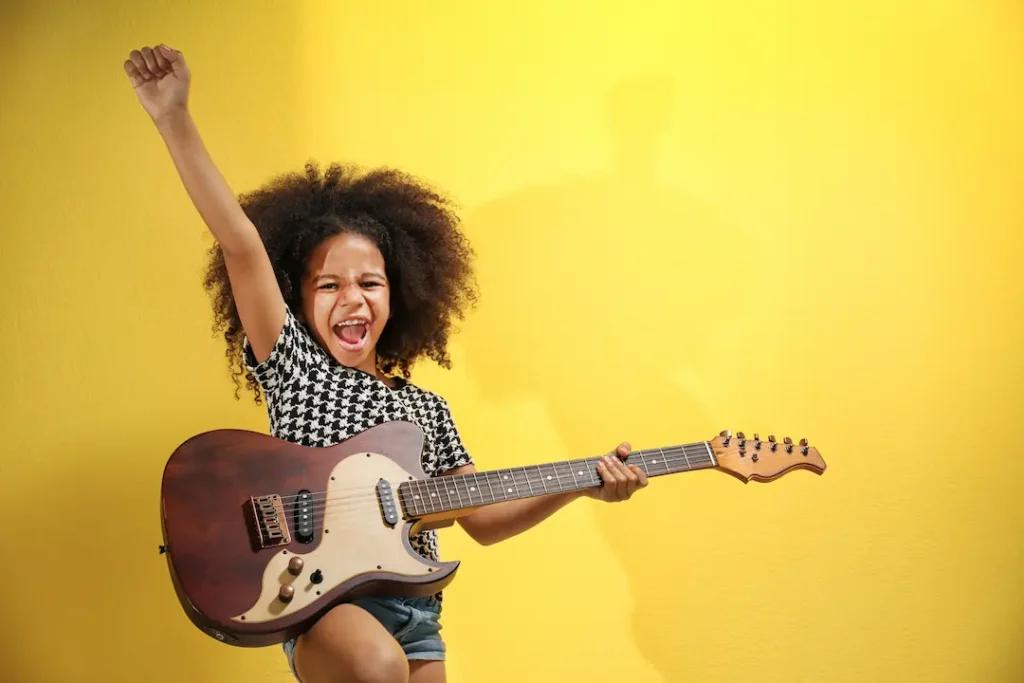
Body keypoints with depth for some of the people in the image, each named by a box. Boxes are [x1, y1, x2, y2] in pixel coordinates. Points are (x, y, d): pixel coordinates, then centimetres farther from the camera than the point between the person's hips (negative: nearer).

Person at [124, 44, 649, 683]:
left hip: (415, 616, 6)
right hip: (323, 605, -6)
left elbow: (483, 519, 15)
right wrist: (175, 120, -24)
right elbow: (240, 242, -12)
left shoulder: (426, 408, 14)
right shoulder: (293, 367, 1)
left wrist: (577, 486, 0)